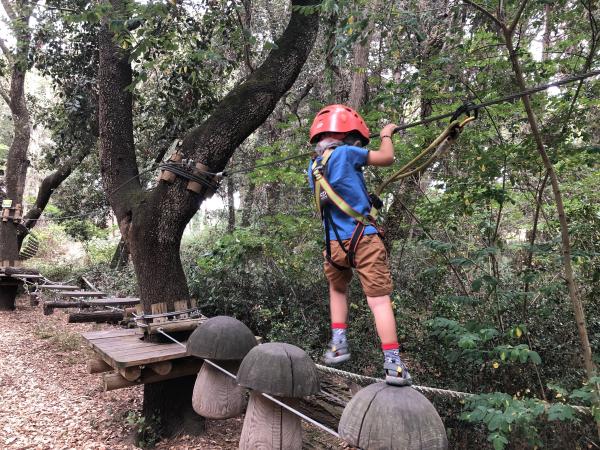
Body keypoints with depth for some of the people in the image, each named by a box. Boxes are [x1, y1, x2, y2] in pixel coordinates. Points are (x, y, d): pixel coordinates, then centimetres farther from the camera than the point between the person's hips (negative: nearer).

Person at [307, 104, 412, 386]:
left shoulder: (313, 166, 13)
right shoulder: (345, 154, -6)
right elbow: (387, 158, 3)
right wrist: (386, 134, 20)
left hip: (334, 244, 5)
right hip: (363, 239, -5)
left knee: (337, 289, 28)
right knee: (379, 299, -1)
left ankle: (338, 344, 21)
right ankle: (393, 364, 0)